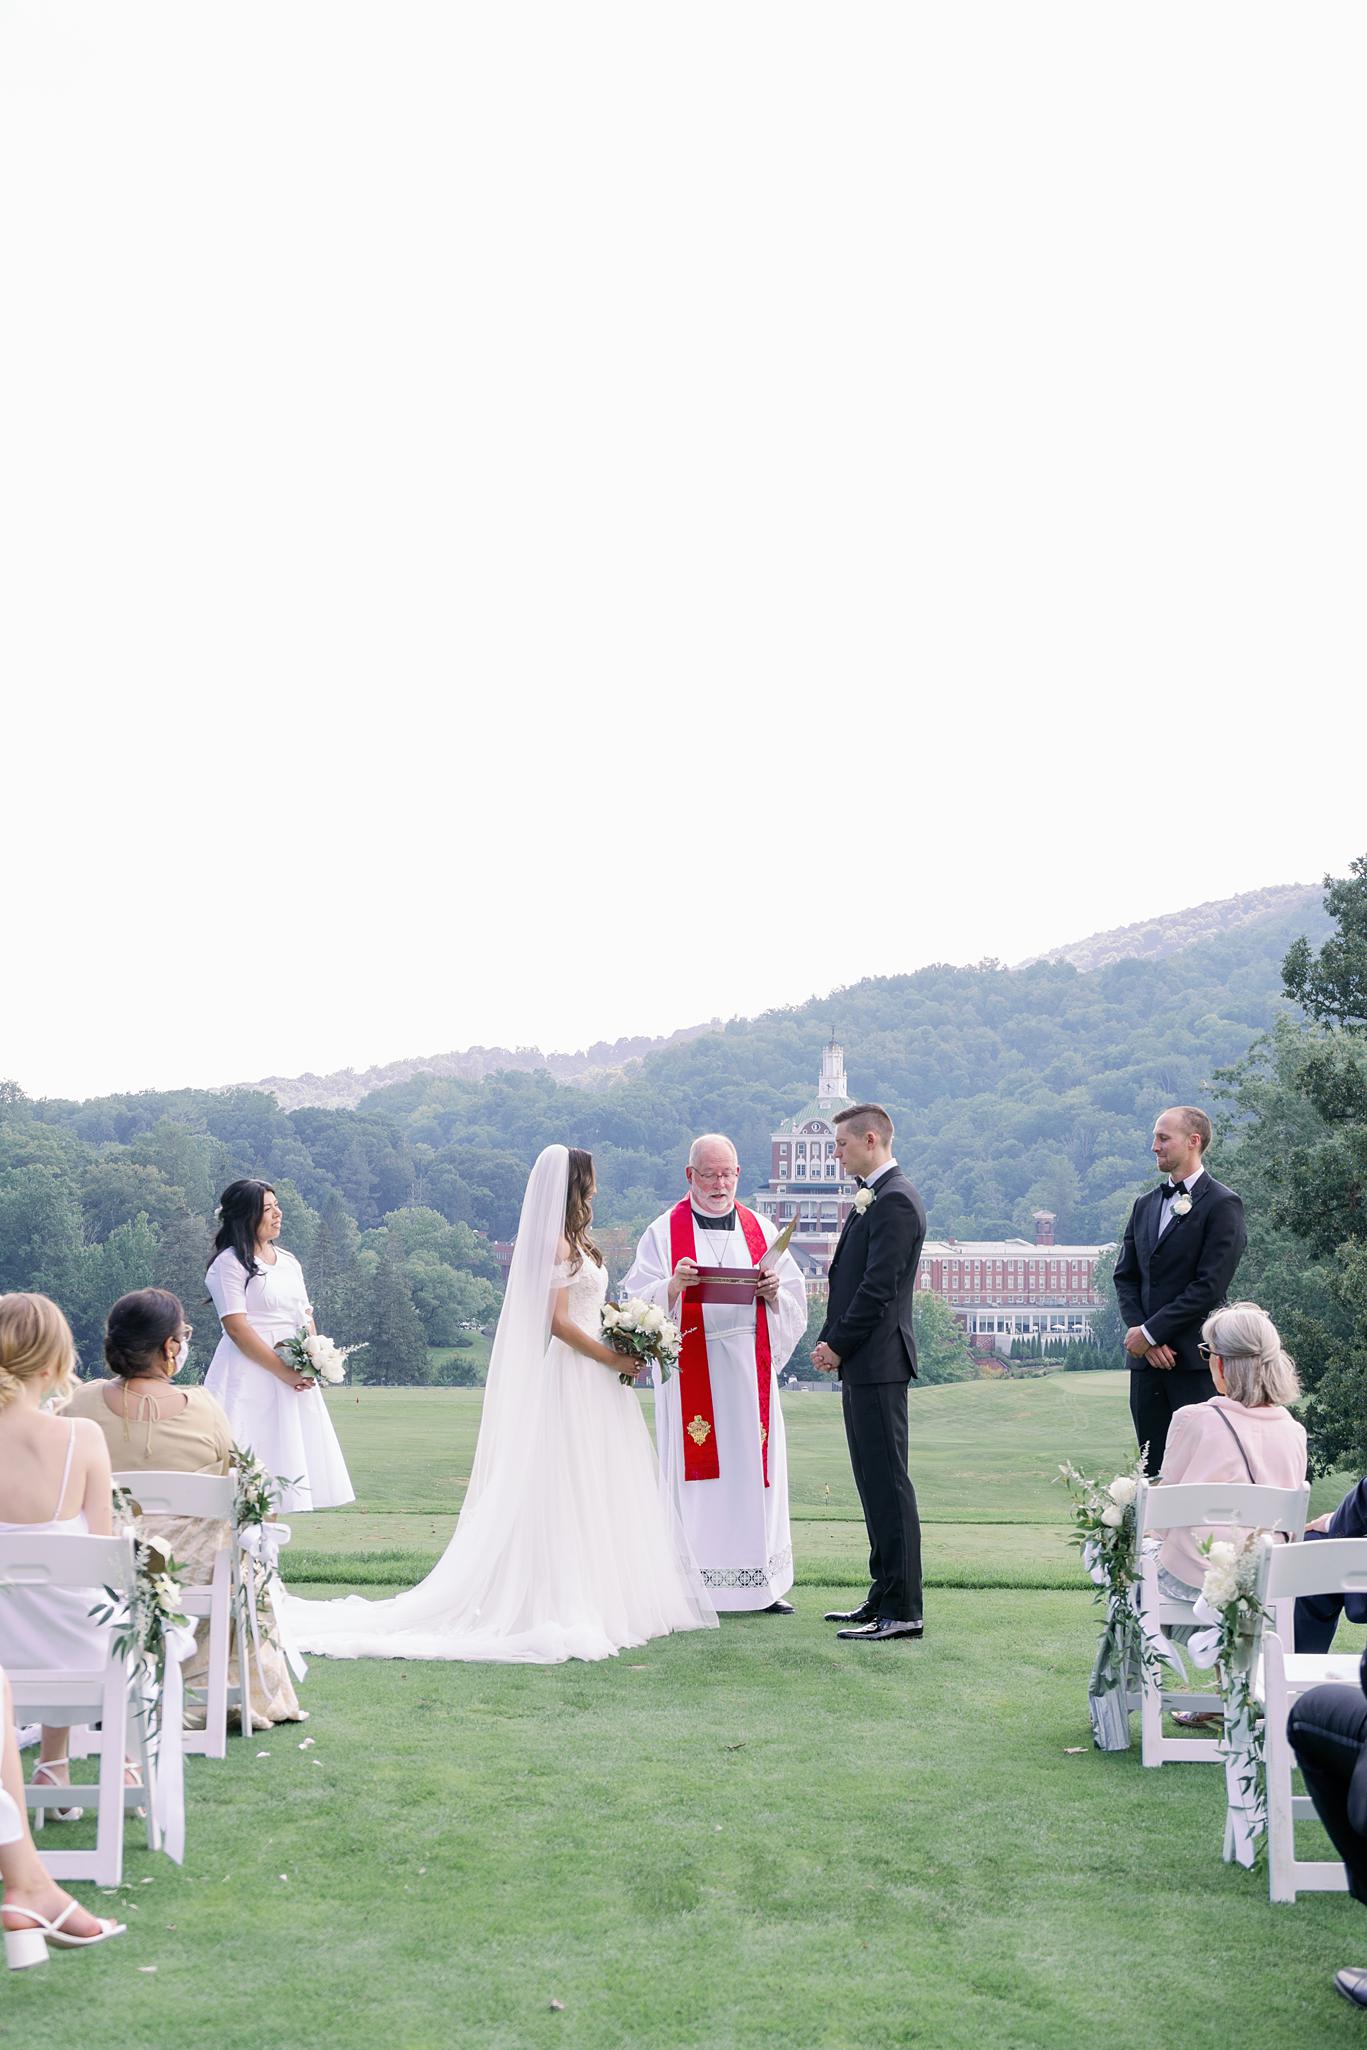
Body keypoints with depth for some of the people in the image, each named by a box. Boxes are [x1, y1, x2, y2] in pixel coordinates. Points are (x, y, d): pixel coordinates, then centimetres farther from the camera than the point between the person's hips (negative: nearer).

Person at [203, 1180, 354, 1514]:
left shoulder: (289, 1261, 15)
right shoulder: (230, 1263, -7)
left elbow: (306, 1316, 17)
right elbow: (236, 1327, -14)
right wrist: (283, 1370, -17)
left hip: (294, 1373, 7)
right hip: (250, 1371, -7)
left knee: (288, 1457, 5)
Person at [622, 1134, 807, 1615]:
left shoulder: (760, 1229, 13)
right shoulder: (665, 1231, 4)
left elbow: (795, 1299, 12)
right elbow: (641, 1301, -3)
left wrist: (773, 1292, -10)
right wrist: (674, 1286, -21)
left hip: (750, 1368, 3)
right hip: (691, 1368, -3)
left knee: (755, 1466, 2)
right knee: (696, 1469, -4)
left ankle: (762, 1582, 8)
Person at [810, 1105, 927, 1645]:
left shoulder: (895, 1201, -14)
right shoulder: (873, 1199, 17)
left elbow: (878, 1287, -19)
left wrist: (836, 1345, -12)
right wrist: (831, 1343, 9)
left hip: (878, 1363, -10)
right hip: (861, 1362, 10)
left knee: (888, 1483, -7)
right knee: (875, 1483, 14)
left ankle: (902, 1611, -5)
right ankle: (883, 1597, 22)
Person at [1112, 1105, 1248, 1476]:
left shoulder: (1221, 1204, -5)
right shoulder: (1146, 1204, 16)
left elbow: (1210, 1286, -12)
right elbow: (1125, 1276, 13)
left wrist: (1150, 1332, -11)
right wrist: (1143, 1335, -3)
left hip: (1195, 1360, -6)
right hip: (1147, 1356, 6)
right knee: (1154, 1469, 7)